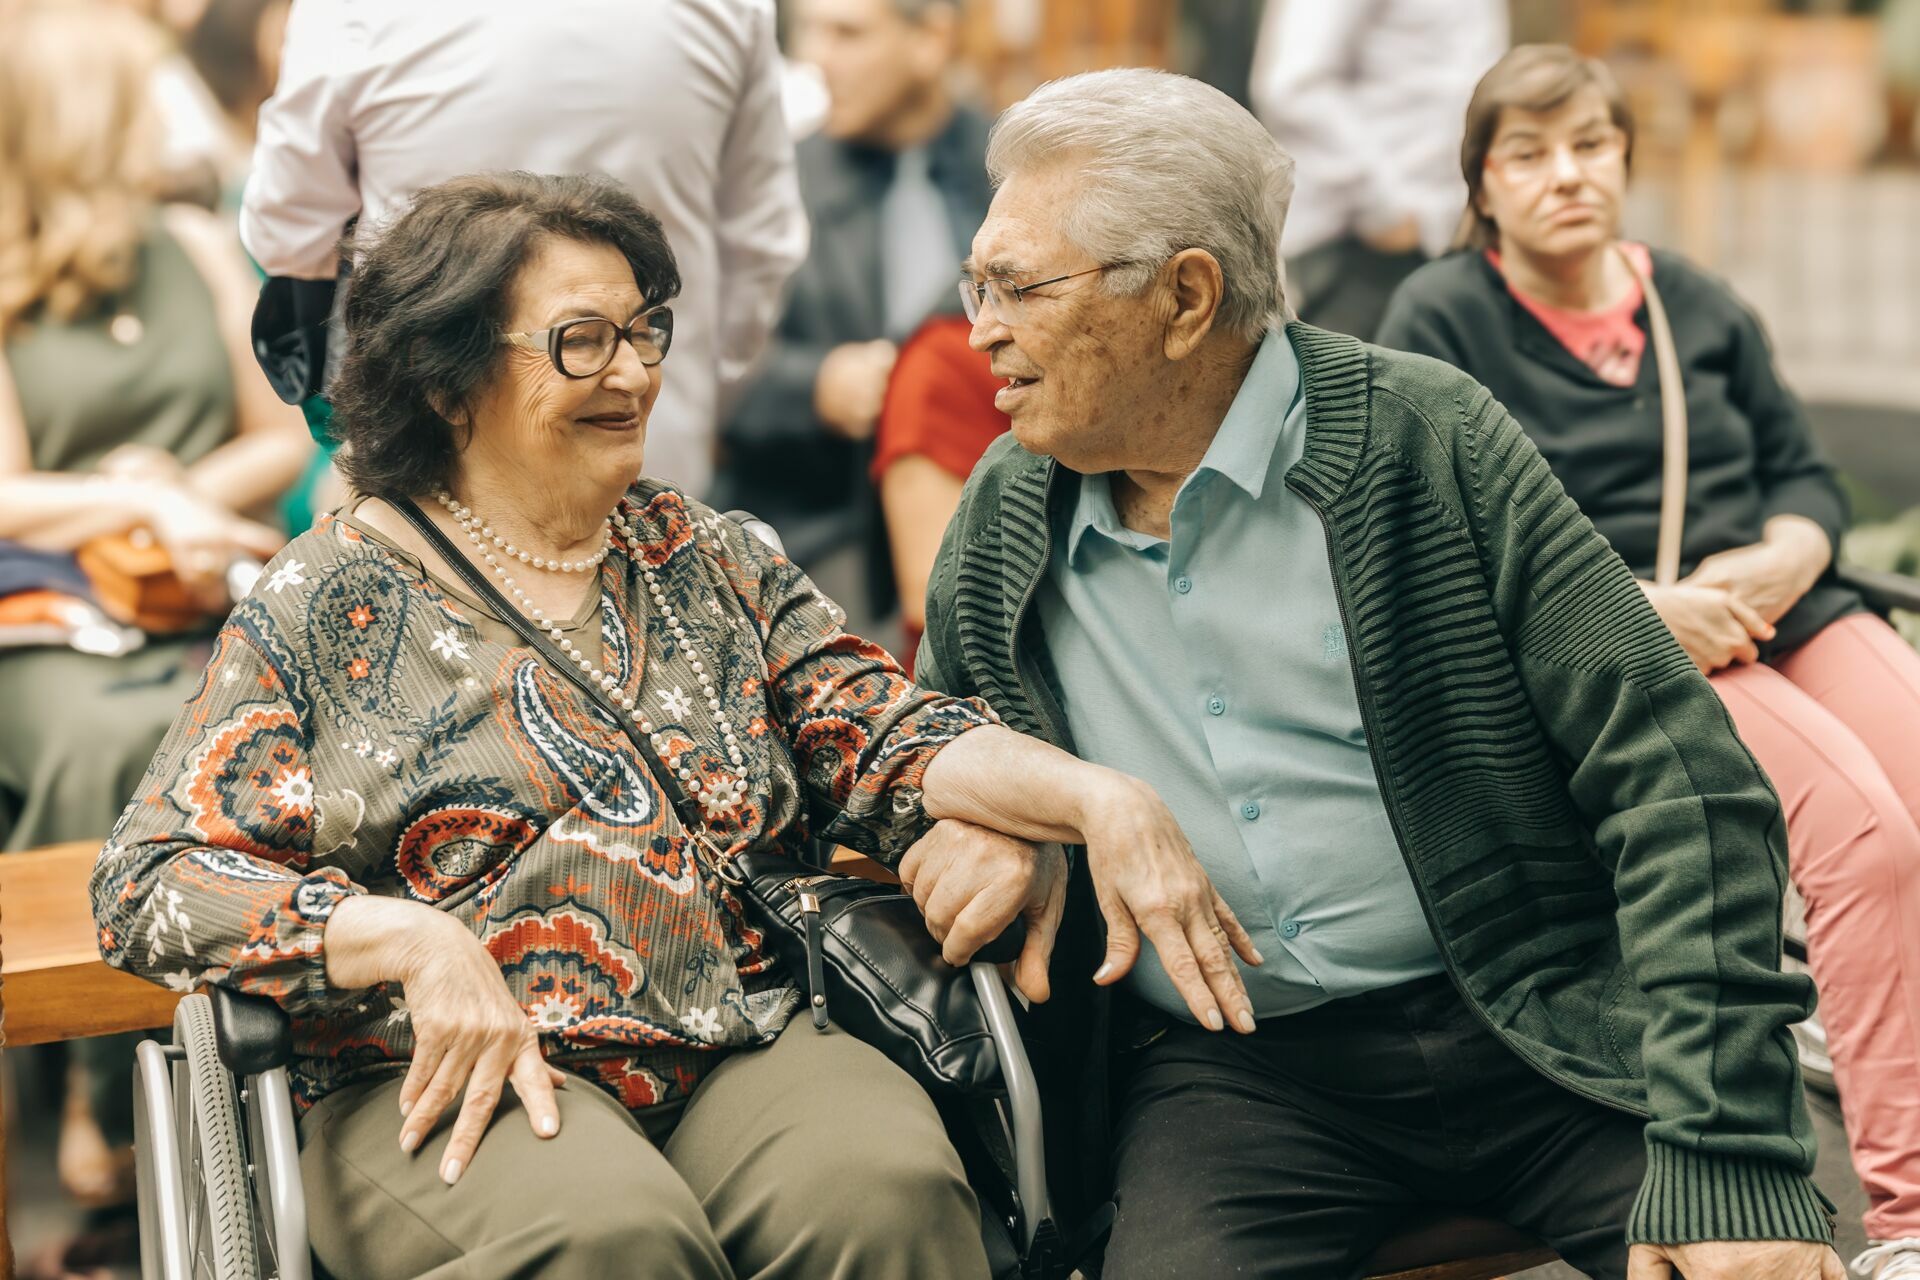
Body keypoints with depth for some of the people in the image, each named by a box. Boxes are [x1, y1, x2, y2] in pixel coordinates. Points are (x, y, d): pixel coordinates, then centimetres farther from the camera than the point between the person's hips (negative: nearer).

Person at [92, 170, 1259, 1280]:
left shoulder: (712, 564, 17)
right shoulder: (327, 602, 6)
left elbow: (891, 742, 6)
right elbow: (152, 883, 0)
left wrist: (1093, 794, -13)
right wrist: (415, 940, -15)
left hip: (746, 1045, 3)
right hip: (455, 1081, -3)